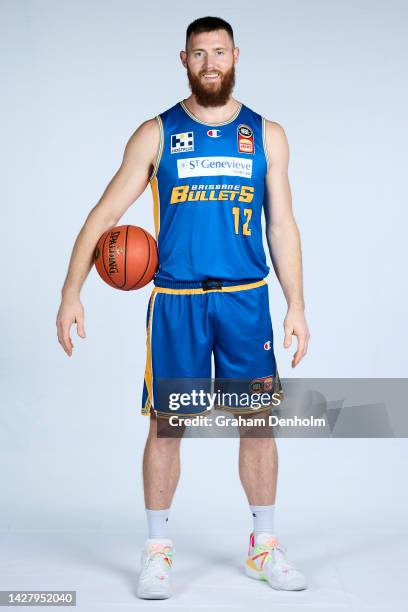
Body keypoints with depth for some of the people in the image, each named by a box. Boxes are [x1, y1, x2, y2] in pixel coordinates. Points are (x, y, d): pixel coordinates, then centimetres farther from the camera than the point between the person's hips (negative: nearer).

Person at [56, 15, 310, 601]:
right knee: (165, 424, 2)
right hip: (175, 301, -1)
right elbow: (104, 214, 0)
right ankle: (158, 550, 18)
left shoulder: (266, 134, 8)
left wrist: (296, 305, 3)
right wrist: (71, 293, -8)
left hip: (246, 299, 2)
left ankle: (265, 546, 22)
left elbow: (282, 227, 10)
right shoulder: (156, 134, 3)